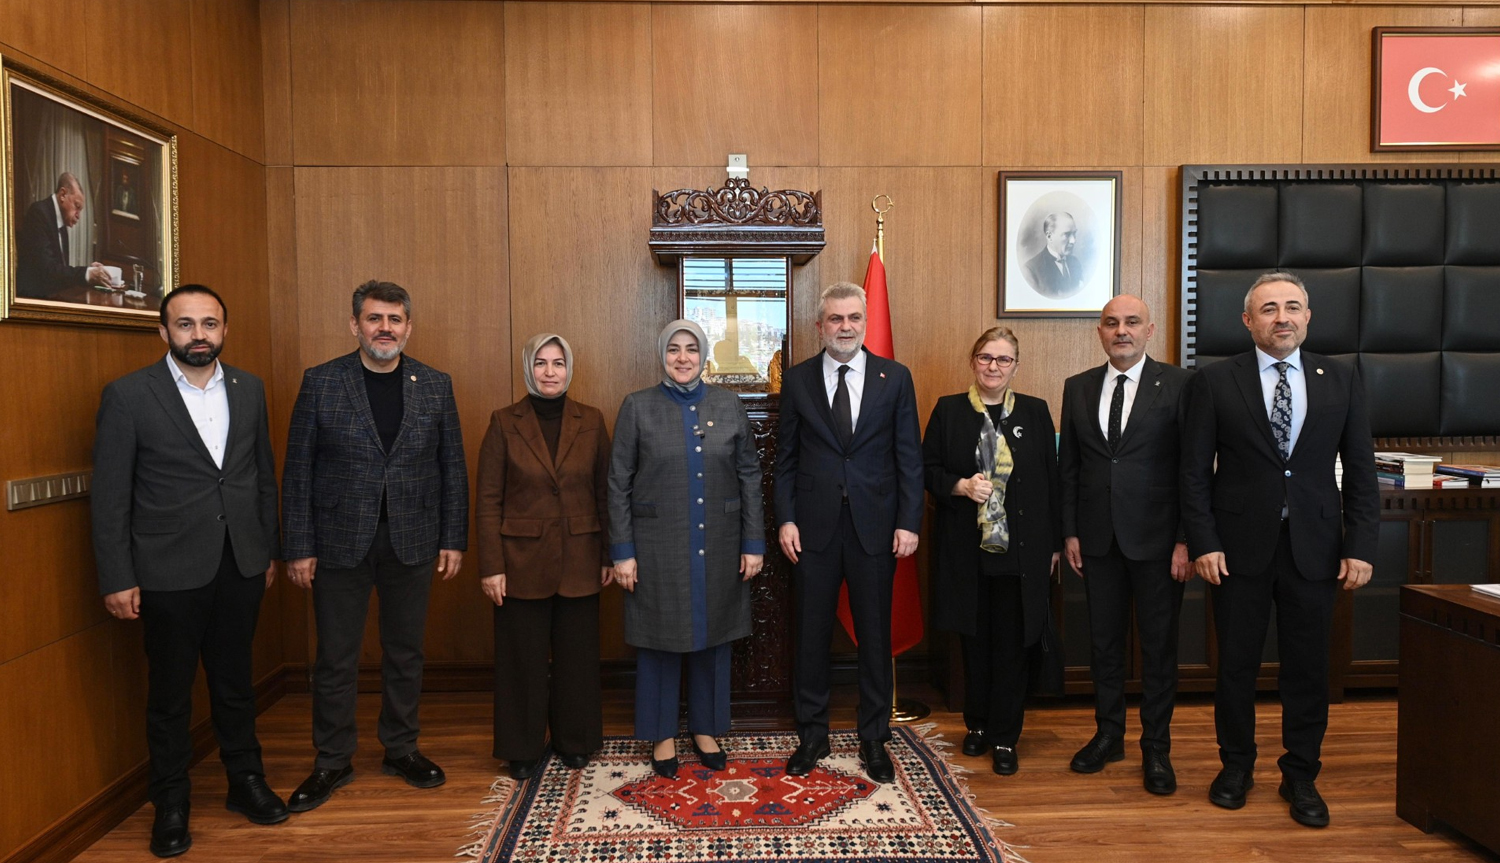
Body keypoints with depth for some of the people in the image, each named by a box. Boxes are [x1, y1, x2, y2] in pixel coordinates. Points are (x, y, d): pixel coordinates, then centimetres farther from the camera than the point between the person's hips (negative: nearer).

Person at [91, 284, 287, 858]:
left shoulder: (249, 389, 4)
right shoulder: (128, 395, -7)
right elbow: (109, 495, -7)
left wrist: (270, 549, 11)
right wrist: (117, 579, -8)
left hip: (241, 566, 3)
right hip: (169, 571, -3)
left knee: (235, 680, 16)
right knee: (169, 691, 10)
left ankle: (246, 782, 32)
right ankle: (171, 804, 27)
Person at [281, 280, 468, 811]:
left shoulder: (435, 385, 3)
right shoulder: (320, 383, -2)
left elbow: (452, 468, 5)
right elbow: (297, 471, -2)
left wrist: (453, 539, 1)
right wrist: (299, 548, -5)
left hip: (412, 543, 2)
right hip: (340, 543, -1)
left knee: (406, 652, 12)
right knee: (335, 659, 8)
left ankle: (401, 749, 29)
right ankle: (332, 762, 25)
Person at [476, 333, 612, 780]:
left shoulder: (591, 421, 2)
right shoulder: (504, 422, -3)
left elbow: (605, 492, 4)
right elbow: (487, 500, -4)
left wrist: (609, 555, 3)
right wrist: (491, 566, -9)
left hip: (579, 561, 2)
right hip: (522, 559, -1)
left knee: (576, 654, 11)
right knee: (523, 656, 8)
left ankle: (574, 739, 29)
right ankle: (522, 748, 25)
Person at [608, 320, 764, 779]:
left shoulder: (729, 405, 3)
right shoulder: (637, 406, -2)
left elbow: (750, 477, 4)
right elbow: (619, 483, -2)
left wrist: (754, 543, 1)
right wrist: (622, 552, -6)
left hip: (718, 547, 2)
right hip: (658, 546, -2)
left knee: (712, 636, 12)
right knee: (660, 640, 8)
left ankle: (706, 729, 30)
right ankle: (663, 735, 26)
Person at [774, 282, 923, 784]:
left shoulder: (895, 377, 3)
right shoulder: (798, 380, 4)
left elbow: (909, 456, 1)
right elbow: (785, 458, 5)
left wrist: (908, 522, -6)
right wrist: (785, 519, -3)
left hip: (874, 526, 0)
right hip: (814, 527, 1)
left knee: (875, 637, 9)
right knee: (811, 635, 9)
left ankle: (874, 740, 24)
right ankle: (811, 736, 25)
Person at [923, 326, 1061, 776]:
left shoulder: (1035, 412, 5)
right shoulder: (949, 410, 3)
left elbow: (1051, 480, 6)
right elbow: (928, 469, 4)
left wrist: (1054, 544, 3)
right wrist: (961, 486, -16)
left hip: (1021, 550, 0)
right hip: (966, 548, 0)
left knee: (1012, 643, 3)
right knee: (974, 640, 11)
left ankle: (1005, 738, 16)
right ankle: (977, 724, 29)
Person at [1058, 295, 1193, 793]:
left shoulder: (1178, 385, -4)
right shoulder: (1078, 388, 7)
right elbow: (1068, 466, 9)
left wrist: (1186, 540, -10)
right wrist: (1070, 532, 4)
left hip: (1157, 539, -3)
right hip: (1098, 538, 3)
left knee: (1158, 644, 6)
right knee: (1104, 641, 12)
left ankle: (1156, 747, 20)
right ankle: (1108, 734, 28)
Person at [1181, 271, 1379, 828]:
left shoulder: (1342, 381, 5)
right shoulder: (1214, 382, -2)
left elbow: (1360, 471, 5)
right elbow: (1195, 471, -3)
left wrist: (1360, 546, -2)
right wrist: (1203, 543, -9)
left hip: (1314, 549, 2)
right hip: (1239, 547, -2)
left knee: (1308, 668, 10)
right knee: (1236, 664, 9)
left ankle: (1301, 776, 27)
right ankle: (1236, 765, 28)